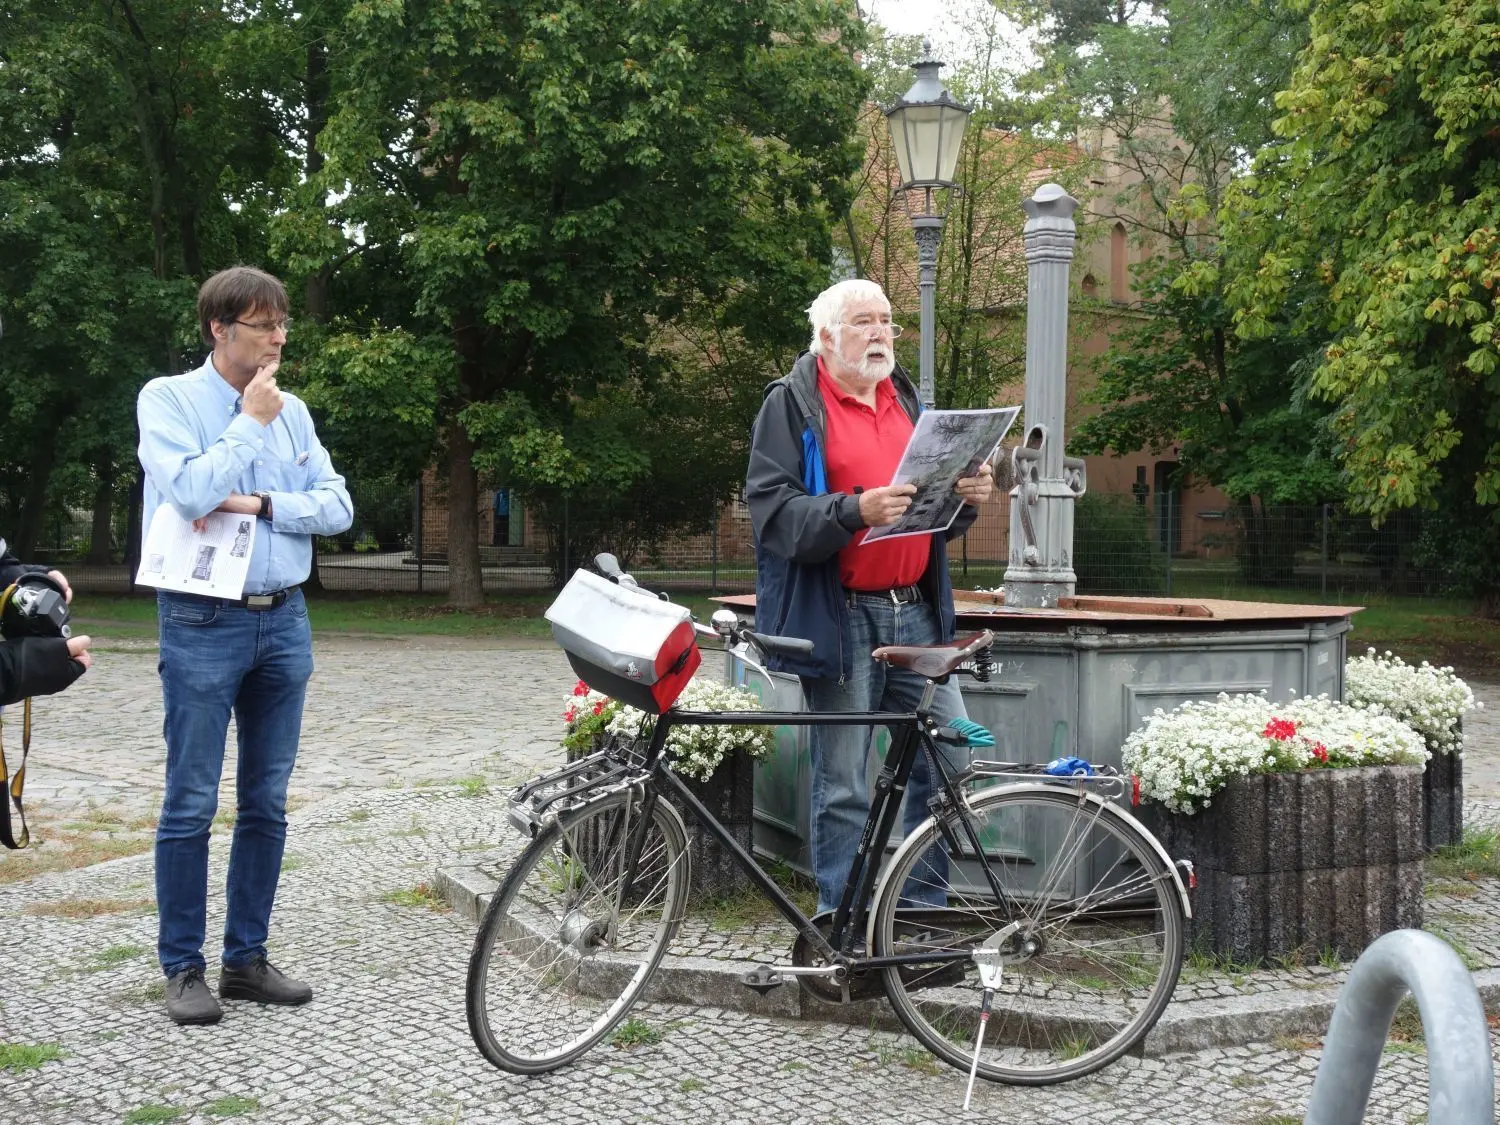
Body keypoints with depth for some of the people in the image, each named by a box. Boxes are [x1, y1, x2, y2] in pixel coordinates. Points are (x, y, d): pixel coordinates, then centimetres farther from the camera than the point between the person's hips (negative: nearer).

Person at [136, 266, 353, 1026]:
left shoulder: (293, 412, 9)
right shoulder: (169, 400, -4)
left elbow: (337, 507, 3)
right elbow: (191, 493, -20)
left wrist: (260, 504, -11)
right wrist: (251, 421, -12)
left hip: (283, 621, 5)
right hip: (203, 624, -5)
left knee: (266, 804, 9)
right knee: (191, 805, -1)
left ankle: (247, 958, 19)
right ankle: (183, 968, 8)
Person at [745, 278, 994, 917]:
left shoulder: (905, 400, 19)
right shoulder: (792, 404, -2)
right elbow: (773, 511, -13)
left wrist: (968, 498, 1)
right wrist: (855, 511, -27)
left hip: (915, 611, 6)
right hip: (841, 618, -6)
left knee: (950, 756, 4)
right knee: (843, 785, 0)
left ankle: (922, 910, 18)